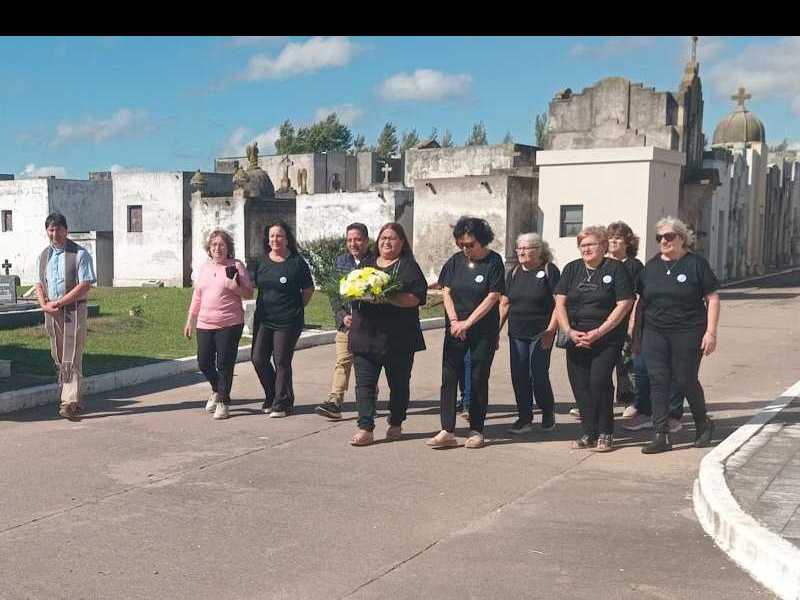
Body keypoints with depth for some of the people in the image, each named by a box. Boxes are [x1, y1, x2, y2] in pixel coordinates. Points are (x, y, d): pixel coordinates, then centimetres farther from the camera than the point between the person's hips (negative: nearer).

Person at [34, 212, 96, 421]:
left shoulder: (80, 254, -6)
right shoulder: (43, 256, 13)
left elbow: (85, 285, -13)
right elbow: (40, 285, 15)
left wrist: (58, 303, -15)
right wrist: (44, 305, -5)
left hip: (74, 310, -6)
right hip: (51, 312, 6)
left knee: (72, 359, -9)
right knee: (58, 358, 10)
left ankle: (69, 403, -10)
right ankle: (73, 398, 21)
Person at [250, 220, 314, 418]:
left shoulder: (297, 262, -5)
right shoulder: (261, 261, 7)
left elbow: (309, 290, 2)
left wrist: (295, 308, 4)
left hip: (287, 321, -5)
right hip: (263, 318, 5)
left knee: (281, 361, -1)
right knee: (258, 359, 2)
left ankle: (281, 404, 12)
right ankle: (272, 397, 23)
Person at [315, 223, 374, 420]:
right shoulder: (340, 261, 10)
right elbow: (334, 293, 9)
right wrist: (342, 315, -5)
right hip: (345, 323, 3)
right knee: (342, 362, -3)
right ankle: (334, 403, -7)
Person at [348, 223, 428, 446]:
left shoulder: (409, 267, 1)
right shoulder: (366, 265, 17)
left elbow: (415, 298, -11)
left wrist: (388, 298, -23)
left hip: (398, 338, -3)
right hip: (364, 335, 4)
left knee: (399, 384, 9)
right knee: (364, 383, -3)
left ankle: (395, 425, 27)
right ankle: (365, 429, -2)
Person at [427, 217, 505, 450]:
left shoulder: (493, 261, -6)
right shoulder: (456, 260, 7)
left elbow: (493, 297, -11)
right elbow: (446, 292, 6)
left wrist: (467, 323, -13)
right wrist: (454, 321, -7)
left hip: (483, 331, -3)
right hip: (455, 330, 4)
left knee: (478, 379, 3)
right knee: (449, 378, -3)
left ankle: (476, 431, 14)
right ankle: (447, 432, -1)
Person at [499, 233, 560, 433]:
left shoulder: (549, 271, -4)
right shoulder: (514, 273, 12)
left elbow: (559, 303, -8)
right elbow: (505, 304, 14)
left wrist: (551, 330, -14)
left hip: (540, 334, -5)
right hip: (517, 334, 5)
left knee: (539, 375, -3)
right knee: (519, 375, 4)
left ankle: (548, 413, 20)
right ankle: (524, 419, 14)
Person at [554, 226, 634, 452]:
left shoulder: (616, 268, -1)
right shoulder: (572, 269, 12)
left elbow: (624, 304, -7)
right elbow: (560, 302, 8)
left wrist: (599, 332, -13)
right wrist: (569, 331, -7)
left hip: (607, 338, -4)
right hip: (576, 338, 4)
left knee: (599, 382, -12)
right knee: (580, 385, 1)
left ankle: (605, 434, 4)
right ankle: (589, 433, 13)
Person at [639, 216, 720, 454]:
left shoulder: (696, 263, -2)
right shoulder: (651, 265, 11)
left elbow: (712, 298, -3)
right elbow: (641, 300, 15)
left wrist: (711, 332, -10)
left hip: (688, 334, -4)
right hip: (654, 334, 4)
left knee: (684, 381, 2)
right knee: (658, 382, -2)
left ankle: (703, 424, 29)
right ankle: (661, 436, 3)